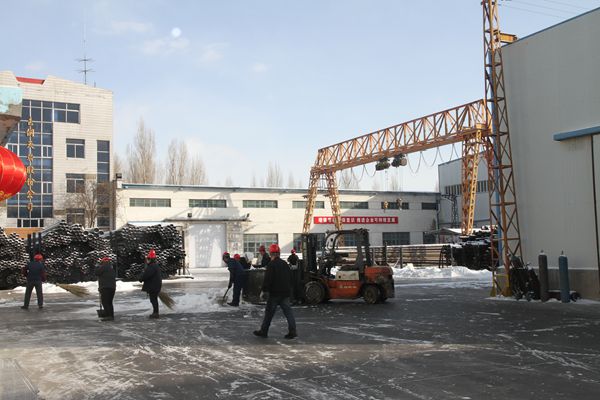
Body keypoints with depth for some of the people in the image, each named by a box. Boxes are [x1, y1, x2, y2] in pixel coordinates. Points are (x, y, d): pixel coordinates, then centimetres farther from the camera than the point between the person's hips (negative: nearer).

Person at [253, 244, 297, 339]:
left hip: (274, 293, -6)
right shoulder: (285, 264, 10)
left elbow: (267, 279, -17)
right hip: (285, 292, 6)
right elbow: (289, 278, 18)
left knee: (269, 312, 4)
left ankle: (263, 331, 13)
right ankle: (292, 331, -3)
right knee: (288, 311, 4)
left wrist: (264, 290, -10)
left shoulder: (271, 265, -13)